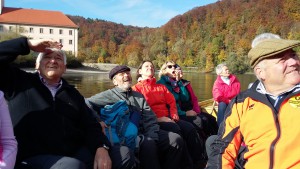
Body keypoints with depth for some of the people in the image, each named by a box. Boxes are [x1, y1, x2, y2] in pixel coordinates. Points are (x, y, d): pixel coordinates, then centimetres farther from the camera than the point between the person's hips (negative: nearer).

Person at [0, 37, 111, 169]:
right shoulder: (19, 82, 11)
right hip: (34, 157, -5)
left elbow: (90, 125, 9)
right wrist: (28, 44, -6)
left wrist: (101, 148, -12)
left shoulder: (72, 93, 18)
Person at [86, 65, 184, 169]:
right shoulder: (108, 95, 5)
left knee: (176, 139, -11)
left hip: (144, 134, 6)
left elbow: (150, 120, 10)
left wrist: (151, 138, -8)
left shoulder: (139, 96, 20)